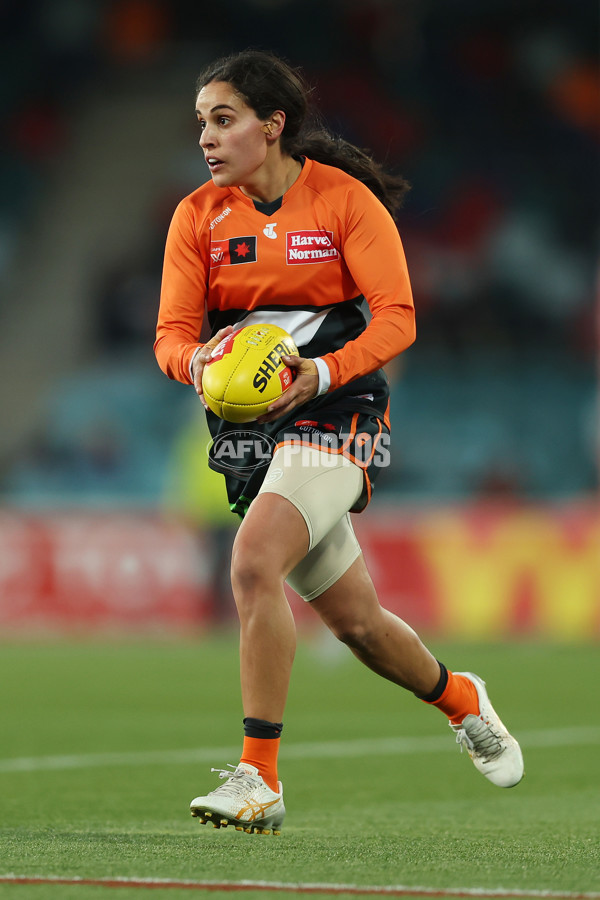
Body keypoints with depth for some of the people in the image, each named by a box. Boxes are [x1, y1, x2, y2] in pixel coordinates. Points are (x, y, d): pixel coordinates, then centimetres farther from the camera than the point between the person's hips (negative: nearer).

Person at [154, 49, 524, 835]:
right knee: (355, 621, 12)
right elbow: (172, 332, 1)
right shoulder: (197, 216, 5)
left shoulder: (345, 200, -6)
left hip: (335, 416, -5)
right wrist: (196, 362, -23)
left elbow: (396, 318, -11)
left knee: (253, 564, -27)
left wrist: (322, 374, -26)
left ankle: (258, 778, -24)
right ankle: (459, 699, 42)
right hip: (247, 427, 5)